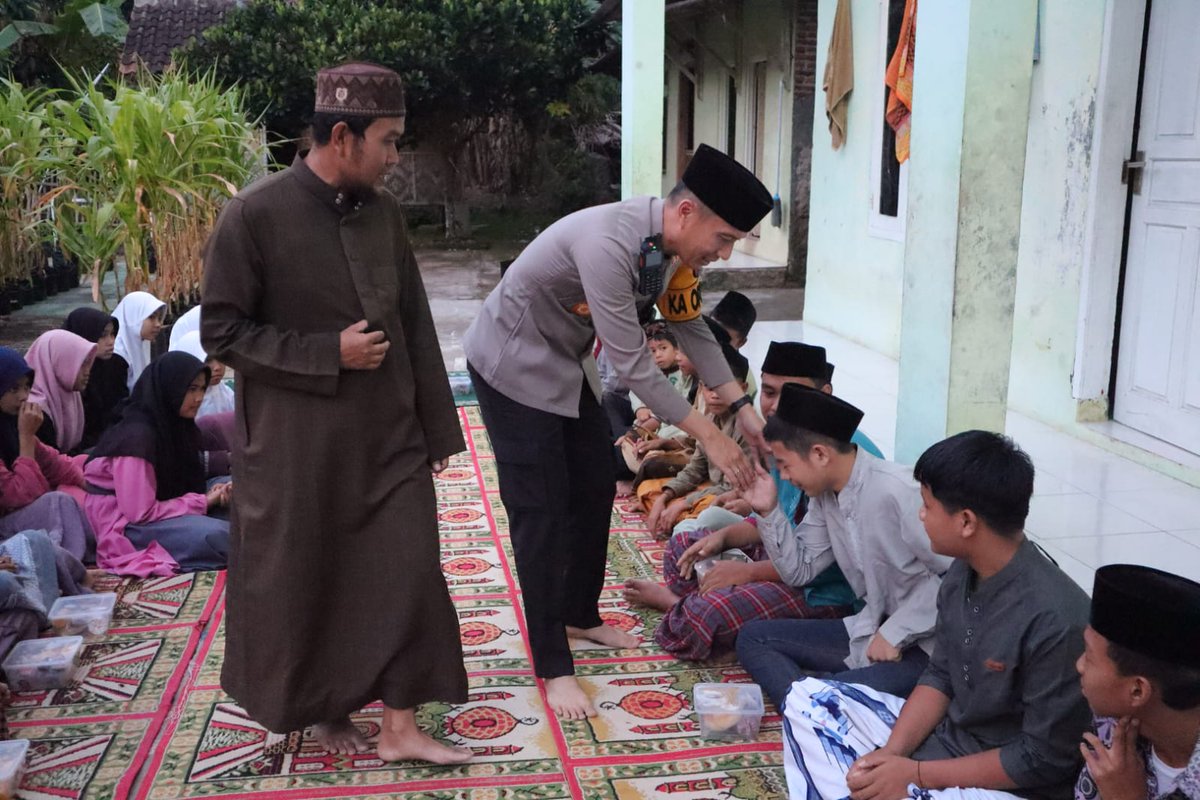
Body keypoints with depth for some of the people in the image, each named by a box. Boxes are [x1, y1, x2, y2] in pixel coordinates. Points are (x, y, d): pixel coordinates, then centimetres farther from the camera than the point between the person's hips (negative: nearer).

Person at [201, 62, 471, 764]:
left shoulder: (384, 212, 3)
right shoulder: (256, 215, -13)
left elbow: (416, 327, 8)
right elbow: (222, 331, -10)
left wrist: (438, 427, 9)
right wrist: (329, 353, -17)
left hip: (389, 436, 5)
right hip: (295, 444, -4)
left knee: (408, 575, 4)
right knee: (302, 585, 10)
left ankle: (400, 726, 17)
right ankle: (323, 708, 33)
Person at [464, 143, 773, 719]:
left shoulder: (675, 246, -10)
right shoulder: (608, 243, -37)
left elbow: (690, 326, 3)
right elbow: (632, 365, -34)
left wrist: (741, 408, -5)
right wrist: (708, 436, -27)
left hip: (566, 365, 9)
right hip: (513, 366, -9)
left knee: (594, 492, 13)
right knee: (540, 510, -6)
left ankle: (581, 616, 32)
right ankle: (553, 666, 4)